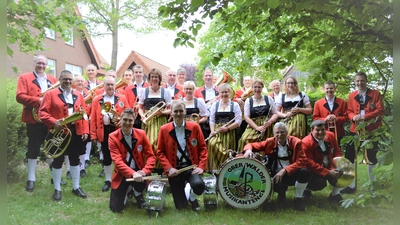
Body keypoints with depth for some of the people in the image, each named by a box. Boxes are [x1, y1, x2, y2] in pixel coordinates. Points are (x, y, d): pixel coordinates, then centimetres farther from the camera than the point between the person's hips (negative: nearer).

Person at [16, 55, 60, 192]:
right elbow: (19, 96, -11)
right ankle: (31, 179, 11)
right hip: (33, 119, -4)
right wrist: (38, 100, -22)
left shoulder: (52, 79, 14)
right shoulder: (24, 77, 1)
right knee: (33, 149, 2)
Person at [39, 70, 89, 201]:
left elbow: (84, 114, 8)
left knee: (75, 159, 12)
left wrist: (85, 131, 0)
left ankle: (76, 187, 24)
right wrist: (53, 122, -24)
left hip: (76, 132, 4)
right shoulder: (50, 94, -1)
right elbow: (42, 112, -8)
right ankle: (57, 189, 18)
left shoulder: (78, 95, 12)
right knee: (58, 160, 5)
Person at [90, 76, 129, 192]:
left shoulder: (122, 98, 6)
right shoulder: (97, 99, 5)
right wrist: (93, 135, -3)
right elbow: (93, 118, 2)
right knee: (106, 157, 9)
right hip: (104, 132, 1)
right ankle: (108, 181, 22)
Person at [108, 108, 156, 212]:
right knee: (116, 208, -8)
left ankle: (138, 194, 5)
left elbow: (151, 156, -5)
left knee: (142, 179, -34)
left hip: (138, 172, 1)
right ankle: (127, 190, 27)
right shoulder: (113, 137, -10)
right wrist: (132, 173, -36)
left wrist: (144, 171, -25)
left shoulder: (141, 134, -4)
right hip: (122, 174, -1)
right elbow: (117, 161, -20)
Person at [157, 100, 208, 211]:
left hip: (192, 167, 0)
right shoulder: (164, 129, -3)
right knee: (180, 206, 1)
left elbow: (202, 148, 1)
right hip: (175, 169, 0)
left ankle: (192, 198, 8)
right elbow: (160, 152, 1)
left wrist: (201, 166, -10)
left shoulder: (194, 127, -1)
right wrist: (168, 168, -12)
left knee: (199, 185, -32)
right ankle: (183, 191, 40)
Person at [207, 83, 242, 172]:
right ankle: (214, 170, -17)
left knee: (227, 152, -10)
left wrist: (227, 128, -13)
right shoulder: (215, 104, 13)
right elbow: (212, 120, 10)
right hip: (217, 132, 1)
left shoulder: (235, 105, 7)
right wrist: (212, 131, -7)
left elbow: (238, 121, -1)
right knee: (211, 144, -25)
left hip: (230, 133, -1)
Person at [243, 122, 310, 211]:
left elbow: (300, 161, -14)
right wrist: (248, 150, -25)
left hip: (292, 174, 0)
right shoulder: (270, 142, -3)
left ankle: (298, 198, -4)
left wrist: (284, 170, -25)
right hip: (276, 175, 0)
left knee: (304, 172, -33)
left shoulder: (296, 142, -7)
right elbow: (252, 145, 2)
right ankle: (282, 191, 10)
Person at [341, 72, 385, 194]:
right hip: (355, 129, 2)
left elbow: (381, 110, -10)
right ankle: (350, 185, 7)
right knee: (349, 156, -3)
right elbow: (349, 111, 9)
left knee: (372, 157, 9)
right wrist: (353, 117, -15)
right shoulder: (351, 96, 6)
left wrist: (364, 117, -21)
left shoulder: (375, 94, -2)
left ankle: (373, 183, 27)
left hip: (372, 130, -2)